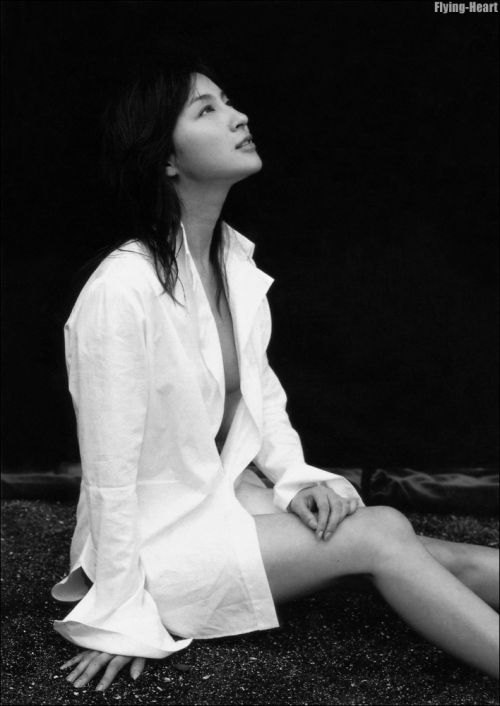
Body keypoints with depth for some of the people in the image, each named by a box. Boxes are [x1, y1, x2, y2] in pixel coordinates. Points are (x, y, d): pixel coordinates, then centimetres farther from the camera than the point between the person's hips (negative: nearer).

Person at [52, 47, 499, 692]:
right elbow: (110, 475, -20)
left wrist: (295, 478, -5)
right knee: (380, 535, -22)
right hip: (158, 535, -7)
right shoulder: (121, 291, -24)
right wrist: (123, 620, -15)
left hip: (228, 492, 7)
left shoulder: (235, 260, 1)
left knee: (435, 555, -9)